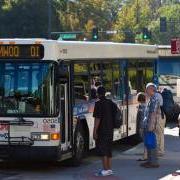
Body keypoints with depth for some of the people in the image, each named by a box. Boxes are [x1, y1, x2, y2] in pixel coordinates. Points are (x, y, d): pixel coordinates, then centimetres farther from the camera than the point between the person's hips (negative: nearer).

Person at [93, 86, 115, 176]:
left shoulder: (99, 104, -14)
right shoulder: (111, 103, 10)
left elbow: (97, 119, -18)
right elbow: (114, 116, 18)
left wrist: (95, 131, -15)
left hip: (102, 131, -8)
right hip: (110, 130, 8)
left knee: (102, 150, -5)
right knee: (108, 149, 13)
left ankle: (105, 170, -7)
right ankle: (109, 169, 15)